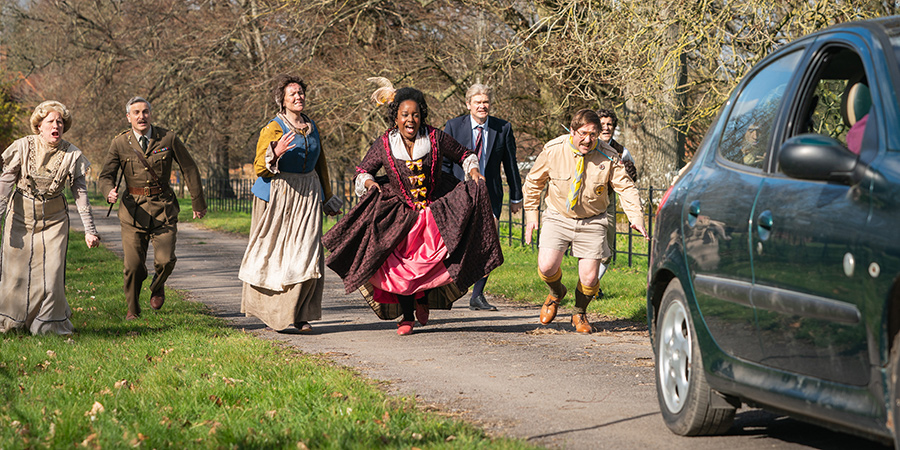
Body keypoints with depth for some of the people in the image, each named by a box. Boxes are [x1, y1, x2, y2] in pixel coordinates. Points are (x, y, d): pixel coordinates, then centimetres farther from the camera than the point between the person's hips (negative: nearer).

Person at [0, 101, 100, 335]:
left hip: (53, 219, 0)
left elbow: (81, 194, -2)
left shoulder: (71, 155, -5)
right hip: (20, 216, 0)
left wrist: (90, 230, -4)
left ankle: (50, 323, 11)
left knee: (51, 270, -6)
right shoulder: (23, 147, -8)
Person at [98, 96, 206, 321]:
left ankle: (158, 286, 22)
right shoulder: (120, 143, -1)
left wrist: (198, 203, 11)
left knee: (165, 260, -14)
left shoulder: (168, 138, -1)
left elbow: (189, 169, 7)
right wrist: (110, 192, -20)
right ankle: (133, 309, 20)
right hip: (134, 209, 0)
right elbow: (106, 175, 3)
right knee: (133, 264, -4)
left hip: (163, 208, 0)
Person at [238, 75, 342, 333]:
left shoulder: (312, 128, 11)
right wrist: (275, 154, -27)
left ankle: (295, 315, 1)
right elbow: (259, 169, -7)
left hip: (308, 194, 4)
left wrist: (327, 198, 26)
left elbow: (321, 164, 22)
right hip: (278, 195, -4)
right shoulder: (273, 129, -6)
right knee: (274, 253, 1)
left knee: (306, 252, -5)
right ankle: (268, 309, 16)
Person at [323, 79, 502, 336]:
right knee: (399, 264, -12)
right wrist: (368, 182, -13)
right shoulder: (384, 145, -5)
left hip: (436, 209, 0)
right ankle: (407, 316, 6)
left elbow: (464, 154, 11)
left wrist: (473, 170, -7)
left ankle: (423, 298, 14)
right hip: (399, 213, 0)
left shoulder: (435, 138, -6)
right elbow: (362, 171, 8)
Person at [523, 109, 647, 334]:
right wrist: (531, 214, 1)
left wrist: (636, 217, -22)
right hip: (558, 218, 0)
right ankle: (556, 293, 19)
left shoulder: (608, 156, -12)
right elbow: (533, 182, 4)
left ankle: (580, 314, 27)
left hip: (592, 221, 0)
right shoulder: (553, 150, -10)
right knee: (547, 267, -18)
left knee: (589, 279, -6)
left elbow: (626, 187, -7)